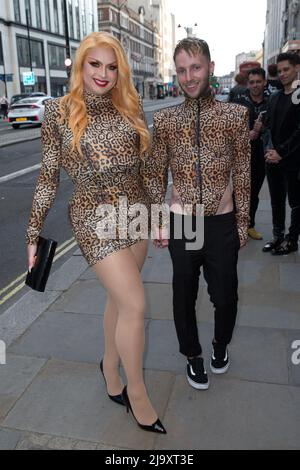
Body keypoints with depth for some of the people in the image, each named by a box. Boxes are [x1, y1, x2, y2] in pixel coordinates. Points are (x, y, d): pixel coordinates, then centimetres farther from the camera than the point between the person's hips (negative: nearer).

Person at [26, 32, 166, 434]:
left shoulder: (130, 108, 5)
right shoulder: (59, 111, -5)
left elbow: (143, 164, 13)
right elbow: (49, 177, -3)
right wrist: (34, 233, -3)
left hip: (135, 214, 5)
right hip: (95, 217, -5)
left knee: (119, 297, 15)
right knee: (135, 305, -6)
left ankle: (110, 368, 40)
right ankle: (137, 393, 17)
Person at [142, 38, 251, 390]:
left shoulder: (235, 115, -3)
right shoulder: (165, 120, -1)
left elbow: (242, 174, 2)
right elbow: (155, 174, 5)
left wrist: (243, 222, 3)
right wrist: (159, 222, 2)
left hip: (222, 222, 0)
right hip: (181, 222, 1)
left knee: (225, 294, 11)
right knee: (184, 293, 14)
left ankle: (221, 344, 44)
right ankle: (193, 355, 39)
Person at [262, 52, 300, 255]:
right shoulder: (275, 97, 12)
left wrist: (281, 152, -17)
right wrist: (270, 150, -1)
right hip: (273, 159, 7)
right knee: (276, 201, 15)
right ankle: (278, 236, 28)